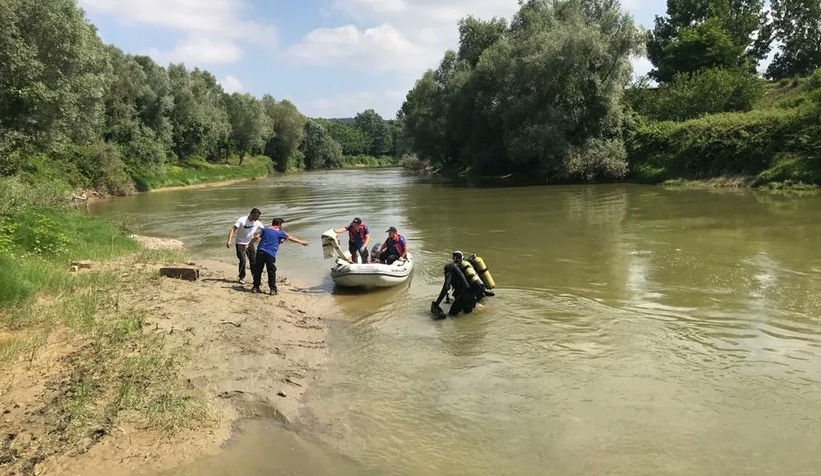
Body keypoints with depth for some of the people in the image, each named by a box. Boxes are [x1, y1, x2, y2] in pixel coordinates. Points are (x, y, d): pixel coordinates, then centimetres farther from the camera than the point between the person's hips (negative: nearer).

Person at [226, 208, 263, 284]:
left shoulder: (257, 223, -5)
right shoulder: (241, 220, -19)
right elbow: (232, 229, -22)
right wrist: (229, 240, -34)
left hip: (249, 243, 5)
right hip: (240, 243, -5)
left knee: (253, 260, 2)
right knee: (243, 260, -11)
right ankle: (241, 277, 8)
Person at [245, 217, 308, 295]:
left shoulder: (265, 229, 16)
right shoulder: (280, 232, 9)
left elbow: (256, 237, 4)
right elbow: (291, 238, 15)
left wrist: (249, 244, 10)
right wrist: (302, 242, 25)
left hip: (260, 252, 3)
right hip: (270, 254, -3)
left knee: (258, 270, 11)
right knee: (271, 272, 5)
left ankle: (255, 287, 16)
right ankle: (272, 289, 6)